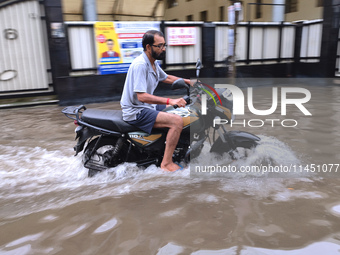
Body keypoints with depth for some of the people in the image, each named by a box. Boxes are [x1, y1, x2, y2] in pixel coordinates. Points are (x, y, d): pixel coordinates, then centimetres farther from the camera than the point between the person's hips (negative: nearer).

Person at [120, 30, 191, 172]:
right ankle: (166, 163, -16)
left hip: (146, 107, 10)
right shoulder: (140, 64, -21)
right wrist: (170, 101, -34)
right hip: (136, 112, -10)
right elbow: (141, 96, -28)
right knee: (177, 121, -23)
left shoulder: (153, 63, 10)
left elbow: (166, 78, 28)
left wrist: (188, 81, 17)